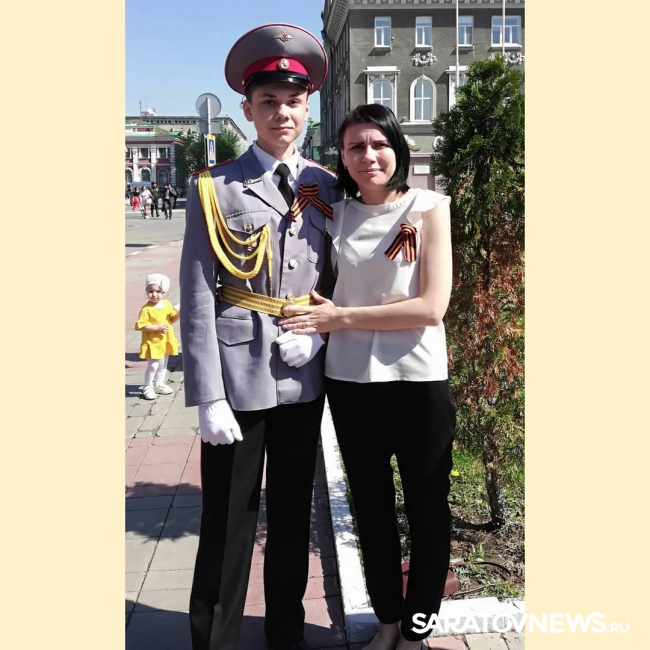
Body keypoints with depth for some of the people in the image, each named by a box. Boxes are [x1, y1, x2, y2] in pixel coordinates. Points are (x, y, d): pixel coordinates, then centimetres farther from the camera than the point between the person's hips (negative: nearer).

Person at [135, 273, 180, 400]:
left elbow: (172, 319, 12)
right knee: (153, 365, -9)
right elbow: (140, 325, -22)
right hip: (152, 342, -6)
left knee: (163, 364, 18)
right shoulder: (146, 309, -18)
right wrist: (157, 327, -26)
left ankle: (159, 384, 35)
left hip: (166, 341, 6)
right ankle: (147, 387, 8)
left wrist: (179, 314, -9)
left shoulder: (167, 304, 0)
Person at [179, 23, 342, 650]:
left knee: (293, 513, 17)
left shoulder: (326, 187, 8)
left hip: (304, 378, 4)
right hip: (239, 376, -4)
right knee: (229, 520, 5)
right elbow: (197, 301, -8)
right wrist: (208, 399, -13)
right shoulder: (215, 189, -4)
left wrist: (318, 333, -8)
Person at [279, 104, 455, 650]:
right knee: (371, 507, 17)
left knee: (427, 508, 10)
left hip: (417, 379, -3)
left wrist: (342, 318, -15)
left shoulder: (428, 209, -4)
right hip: (350, 380, 4)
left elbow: (432, 306, -14)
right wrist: (327, 316, -6)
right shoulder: (335, 214, 6)